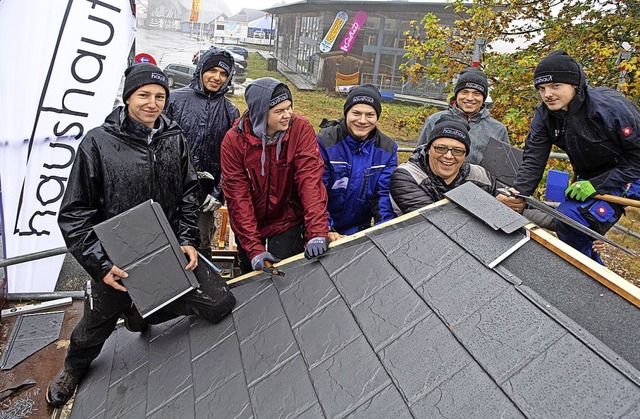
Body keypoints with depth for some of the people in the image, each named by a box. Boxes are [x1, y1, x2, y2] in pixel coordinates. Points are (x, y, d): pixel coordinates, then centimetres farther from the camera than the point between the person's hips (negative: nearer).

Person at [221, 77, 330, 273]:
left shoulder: (301, 129, -19)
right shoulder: (234, 140, -18)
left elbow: (310, 179, -25)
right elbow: (237, 196, -19)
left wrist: (317, 232, -36)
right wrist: (254, 248, -25)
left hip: (287, 222, -1)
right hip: (249, 223, 2)